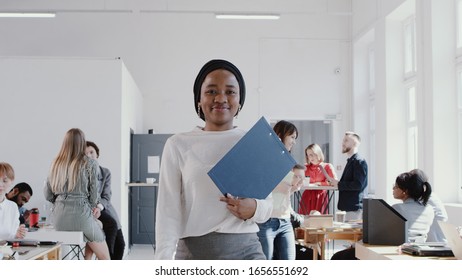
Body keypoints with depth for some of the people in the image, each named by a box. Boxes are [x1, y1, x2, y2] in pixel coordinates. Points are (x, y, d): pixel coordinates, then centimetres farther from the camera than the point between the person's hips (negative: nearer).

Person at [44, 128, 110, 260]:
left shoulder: (56, 164, 9)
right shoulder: (90, 164, -5)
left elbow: (48, 195, 10)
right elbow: (94, 195, -2)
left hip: (59, 218, 6)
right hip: (81, 215, -6)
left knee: (98, 224, 31)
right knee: (104, 258, 11)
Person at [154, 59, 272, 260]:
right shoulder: (178, 145, 3)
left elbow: (267, 202, 13)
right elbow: (168, 209, -1)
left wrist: (254, 209, -11)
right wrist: (164, 263, -13)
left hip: (245, 252, 1)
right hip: (193, 253, -1)